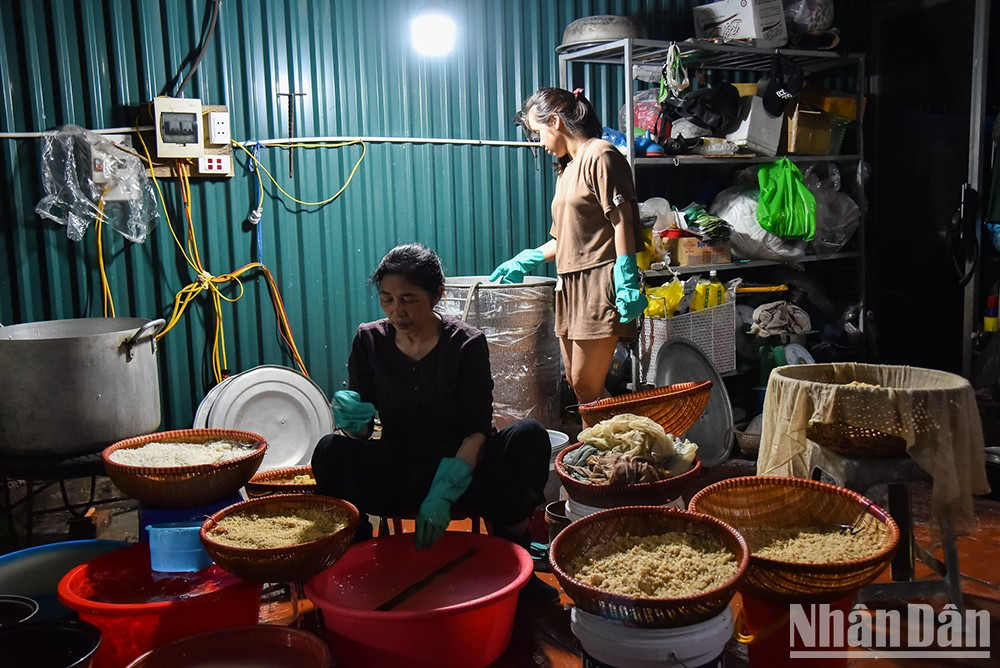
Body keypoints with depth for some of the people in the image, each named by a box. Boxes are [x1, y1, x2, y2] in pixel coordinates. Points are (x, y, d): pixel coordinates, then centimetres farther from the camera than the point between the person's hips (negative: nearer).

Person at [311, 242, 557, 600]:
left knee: (528, 435, -28)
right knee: (331, 451, -27)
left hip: (462, 472, -1)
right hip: (397, 476, 1)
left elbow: (477, 433, -12)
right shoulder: (369, 340, 0)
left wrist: (443, 494, -25)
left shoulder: (466, 344, -8)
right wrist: (351, 419, -26)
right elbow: (362, 429, 0)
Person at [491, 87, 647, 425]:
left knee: (586, 385, -7)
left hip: (599, 285, -10)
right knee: (577, 382, 11)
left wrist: (627, 283, -20)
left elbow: (622, 222, -15)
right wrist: (525, 261, 24)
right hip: (571, 286, 10)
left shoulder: (599, 155, -7)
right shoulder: (567, 167, 21)